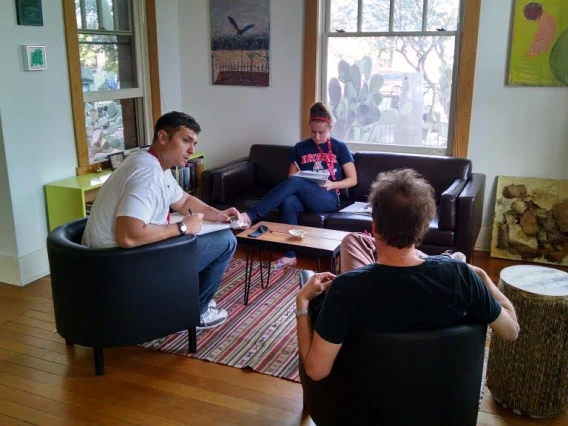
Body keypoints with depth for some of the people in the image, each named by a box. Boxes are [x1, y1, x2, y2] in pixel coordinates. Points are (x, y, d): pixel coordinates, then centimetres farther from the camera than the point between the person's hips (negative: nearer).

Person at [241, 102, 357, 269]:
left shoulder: (340, 148, 6)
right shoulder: (301, 147, 13)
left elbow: (353, 180, 5)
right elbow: (290, 177, 14)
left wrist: (331, 184, -12)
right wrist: (296, 174, -10)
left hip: (328, 199, -3)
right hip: (304, 197, 3)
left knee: (295, 182, -33)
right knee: (287, 202, -36)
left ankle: (251, 215, -38)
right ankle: (290, 255, -31)